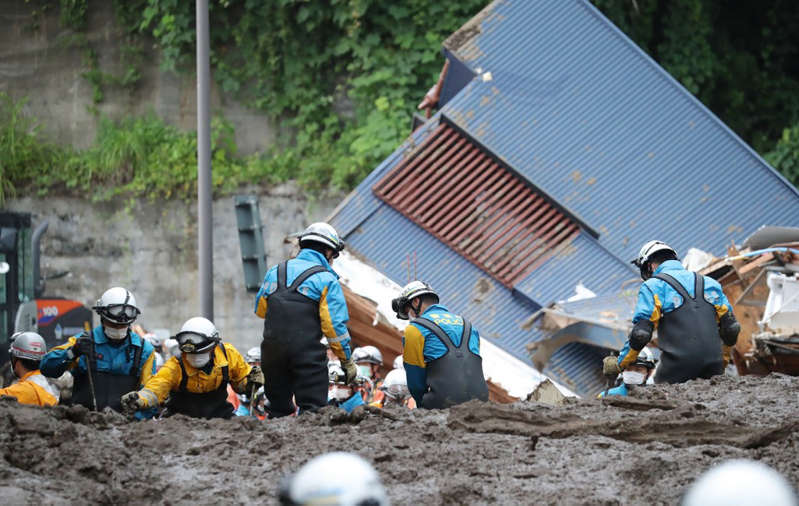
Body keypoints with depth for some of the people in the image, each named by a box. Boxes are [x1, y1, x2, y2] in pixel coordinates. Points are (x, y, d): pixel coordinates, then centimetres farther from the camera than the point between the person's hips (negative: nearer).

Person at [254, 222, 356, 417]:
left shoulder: (275, 272, 12)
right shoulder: (326, 280, -3)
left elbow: (260, 309, 21)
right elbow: (335, 326, -7)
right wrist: (347, 361, 1)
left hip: (272, 349, 5)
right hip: (307, 353, -5)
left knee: (279, 409, 15)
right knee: (312, 410, -3)